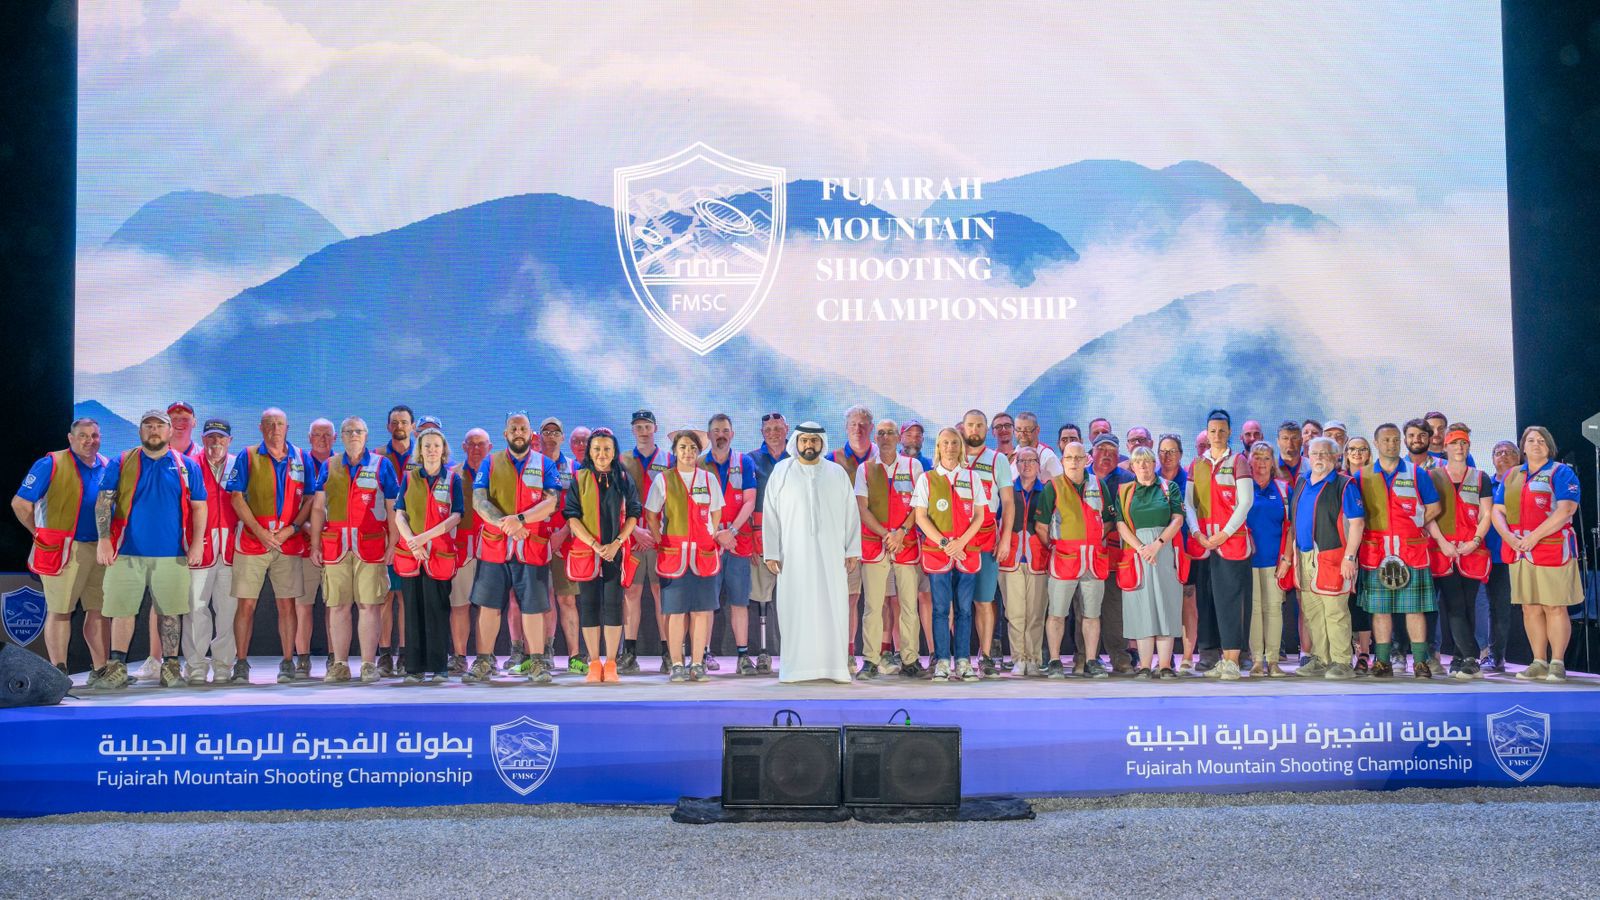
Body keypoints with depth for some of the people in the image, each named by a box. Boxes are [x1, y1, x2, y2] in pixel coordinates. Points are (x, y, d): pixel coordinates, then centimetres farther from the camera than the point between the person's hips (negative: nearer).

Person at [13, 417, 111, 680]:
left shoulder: (107, 467, 11)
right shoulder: (51, 464, -5)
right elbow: (20, 503, -6)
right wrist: (39, 535, -3)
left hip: (100, 549, 5)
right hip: (63, 549, -5)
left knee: (99, 610, 6)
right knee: (59, 610, -1)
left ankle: (100, 669, 13)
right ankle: (58, 672, 3)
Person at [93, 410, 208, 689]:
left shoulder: (186, 466, 9)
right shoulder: (121, 463, 7)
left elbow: (198, 507, 9)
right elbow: (103, 502, 2)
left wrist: (197, 542, -1)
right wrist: (103, 539, -8)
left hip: (171, 555, 0)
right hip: (127, 552, 0)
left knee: (170, 612, 5)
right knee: (122, 611, 1)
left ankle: (171, 667, 13)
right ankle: (117, 669, 9)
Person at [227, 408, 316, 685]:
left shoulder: (302, 459, 10)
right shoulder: (248, 457, 6)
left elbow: (310, 499, 8)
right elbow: (236, 497, -1)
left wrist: (291, 529, -7)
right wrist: (260, 532, -10)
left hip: (290, 541, 1)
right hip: (251, 540, -1)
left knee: (287, 604, 1)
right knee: (246, 604, -2)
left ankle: (288, 663, 8)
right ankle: (241, 664, 6)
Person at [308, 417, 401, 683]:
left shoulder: (382, 465, 8)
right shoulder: (329, 467, 15)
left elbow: (393, 508, 4)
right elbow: (318, 508, 12)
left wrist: (392, 545, -4)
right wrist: (315, 545, 4)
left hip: (371, 545, -2)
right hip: (335, 546, 2)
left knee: (370, 605, -4)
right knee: (337, 606, 2)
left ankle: (369, 665, 1)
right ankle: (339, 665, 9)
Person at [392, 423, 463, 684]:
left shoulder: (453, 479, 5)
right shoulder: (409, 478, 11)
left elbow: (456, 516, -4)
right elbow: (399, 515, 5)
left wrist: (425, 536, -15)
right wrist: (412, 541, -12)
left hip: (440, 555, -2)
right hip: (409, 554, 2)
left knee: (437, 610, -2)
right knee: (413, 610, 3)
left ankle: (439, 667, 4)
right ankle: (414, 668, 8)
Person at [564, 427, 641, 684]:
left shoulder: (624, 479, 7)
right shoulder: (579, 479, 5)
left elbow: (633, 515, 4)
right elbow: (572, 517, -1)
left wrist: (616, 543, -10)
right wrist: (594, 544, -11)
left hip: (616, 552, 0)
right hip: (586, 551, 0)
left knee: (613, 604, -3)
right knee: (589, 605, 1)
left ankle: (611, 663, 3)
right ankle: (594, 663, 8)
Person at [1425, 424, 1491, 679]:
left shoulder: (1481, 479, 13)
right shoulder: (1433, 476, 9)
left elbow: (1486, 515, 7)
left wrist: (1475, 541, -9)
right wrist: (1442, 542, -11)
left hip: (1473, 551, 2)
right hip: (1443, 551, -2)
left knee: (1468, 605, 2)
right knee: (1453, 605, -10)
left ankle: (1459, 657, 8)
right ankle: (1470, 658, -11)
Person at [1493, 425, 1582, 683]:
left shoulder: (1561, 472, 0)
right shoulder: (1511, 475, 17)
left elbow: (1566, 510, -12)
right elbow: (1498, 510, 12)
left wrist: (1534, 536, -18)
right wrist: (1509, 538, -7)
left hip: (1552, 549, -5)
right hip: (1519, 552, 5)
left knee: (1554, 608, -4)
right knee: (1530, 608, 6)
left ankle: (1557, 664, 1)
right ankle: (1539, 663, 12)